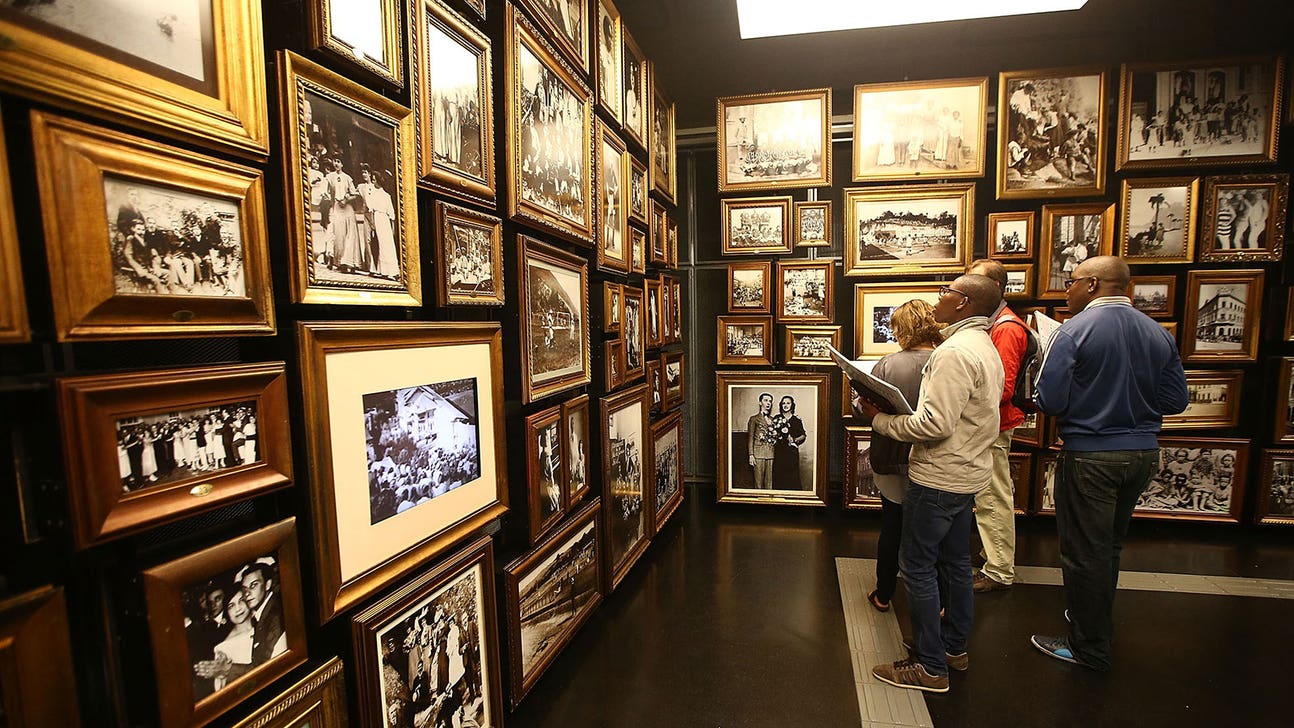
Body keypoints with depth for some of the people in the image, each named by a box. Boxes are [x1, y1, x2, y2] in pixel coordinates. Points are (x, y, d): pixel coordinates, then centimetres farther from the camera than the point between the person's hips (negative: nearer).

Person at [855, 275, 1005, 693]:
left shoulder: (955, 351, -21)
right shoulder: (985, 348, 12)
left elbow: (935, 424, -27)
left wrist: (879, 419, -16)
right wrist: (892, 411, 8)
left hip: (940, 477, -10)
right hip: (968, 472, 10)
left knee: (916, 565, 1)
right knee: (955, 562, 20)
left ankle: (931, 667, 12)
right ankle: (955, 647, 35)